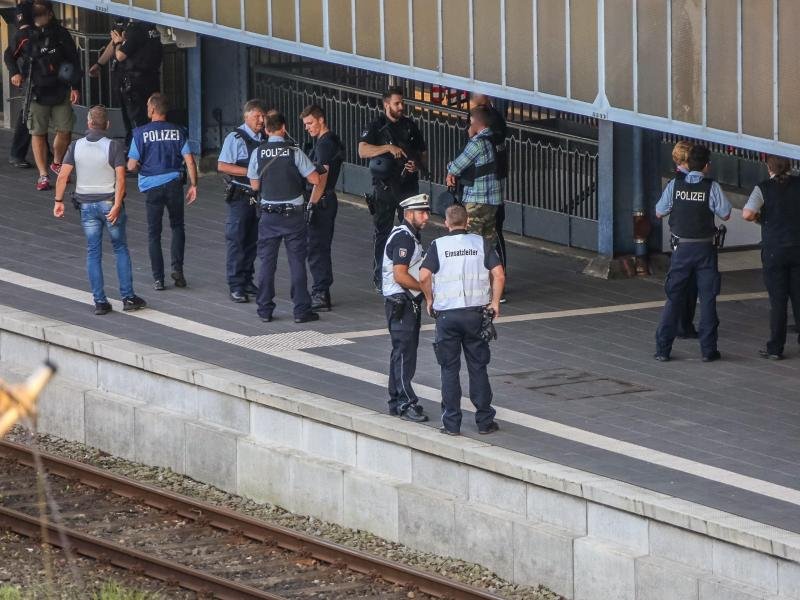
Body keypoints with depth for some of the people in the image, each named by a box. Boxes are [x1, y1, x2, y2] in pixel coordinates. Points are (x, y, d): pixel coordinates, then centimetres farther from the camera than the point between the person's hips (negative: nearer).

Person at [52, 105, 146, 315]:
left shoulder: (75, 146, -3)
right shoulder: (114, 147, -10)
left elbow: (63, 175, -6)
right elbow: (120, 178, -18)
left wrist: (59, 201, 3)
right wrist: (117, 206, -18)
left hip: (87, 205, 2)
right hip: (109, 203, -2)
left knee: (93, 252, 8)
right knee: (120, 248, 11)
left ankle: (100, 301, 5)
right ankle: (128, 297, 8)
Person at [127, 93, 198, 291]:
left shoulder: (141, 133, -7)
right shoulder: (178, 132, 0)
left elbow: (131, 165, -8)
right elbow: (189, 161, -4)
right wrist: (193, 185, 3)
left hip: (152, 186, -2)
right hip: (174, 183, 2)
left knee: (154, 232, 9)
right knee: (177, 226, 19)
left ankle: (158, 278, 8)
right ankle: (177, 269, 4)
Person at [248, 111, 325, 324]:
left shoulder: (258, 153, -3)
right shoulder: (294, 152, -9)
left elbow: (255, 185, 7)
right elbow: (315, 180, -8)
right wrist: (312, 202, 10)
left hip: (269, 214, 2)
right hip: (293, 214, -2)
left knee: (267, 262, 9)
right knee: (297, 262, 3)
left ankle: (265, 310, 11)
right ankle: (301, 310, 4)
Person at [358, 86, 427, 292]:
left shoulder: (410, 126, 9)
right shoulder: (376, 127, -3)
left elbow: (423, 152, 18)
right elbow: (363, 151, -17)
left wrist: (418, 165, -4)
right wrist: (388, 148, -26)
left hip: (408, 185, 3)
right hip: (384, 188, -3)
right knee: (382, 232, 2)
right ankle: (380, 278, 8)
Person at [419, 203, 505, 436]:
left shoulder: (437, 246, -2)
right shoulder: (482, 243, 1)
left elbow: (424, 276, -13)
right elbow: (498, 274, -7)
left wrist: (430, 300, 3)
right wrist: (495, 302, 4)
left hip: (446, 314, -1)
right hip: (476, 311, 1)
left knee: (449, 369, 6)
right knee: (478, 368, 9)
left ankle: (451, 423, 6)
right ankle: (485, 421, 10)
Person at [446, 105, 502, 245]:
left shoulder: (478, 143, -17)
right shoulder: (493, 141, 11)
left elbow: (456, 167, -10)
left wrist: (451, 172, 12)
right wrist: (453, 173, 7)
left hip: (477, 201, -9)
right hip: (493, 200, 9)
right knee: (490, 239, 12)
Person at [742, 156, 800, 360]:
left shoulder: (763, 188, -8)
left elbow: (747, 214, -20)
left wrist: (758, 217, 2)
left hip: (774, 250, -2)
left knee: (777, 300, 2)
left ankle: (775, 348, 4)